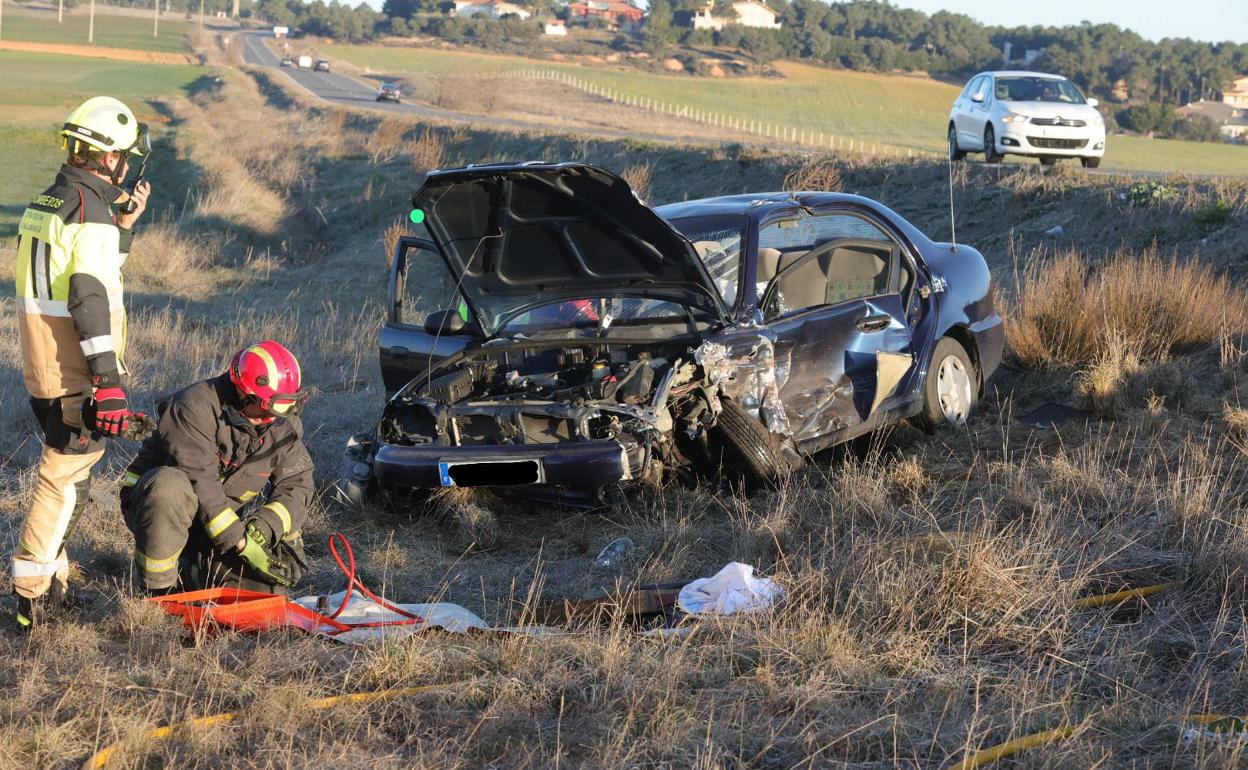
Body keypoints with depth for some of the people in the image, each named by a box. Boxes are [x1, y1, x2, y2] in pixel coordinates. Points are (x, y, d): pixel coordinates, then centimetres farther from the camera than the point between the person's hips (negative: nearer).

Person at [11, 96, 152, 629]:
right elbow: (90, 297, -24)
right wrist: (109, 380, -25)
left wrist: (125, 223, 15)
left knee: (62, 465, 22)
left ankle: (50, 575, 30)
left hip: (41, 365, 9)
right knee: (67, 475, -4)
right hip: (77, 372, -9)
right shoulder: (92, 212, -17)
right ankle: (32, 592, -4)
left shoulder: (44, 203, 12)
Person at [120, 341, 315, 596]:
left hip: (227, 515, 6)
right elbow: (199, 484, -30)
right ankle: (159, 589, -26)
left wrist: (267, 523, -26)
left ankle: (192, 574, 11)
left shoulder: (285, 425, -4)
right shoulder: (196, 407, -25)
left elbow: (297, 483, -5)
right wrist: (241, 543, -33)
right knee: (170, 485, -41)